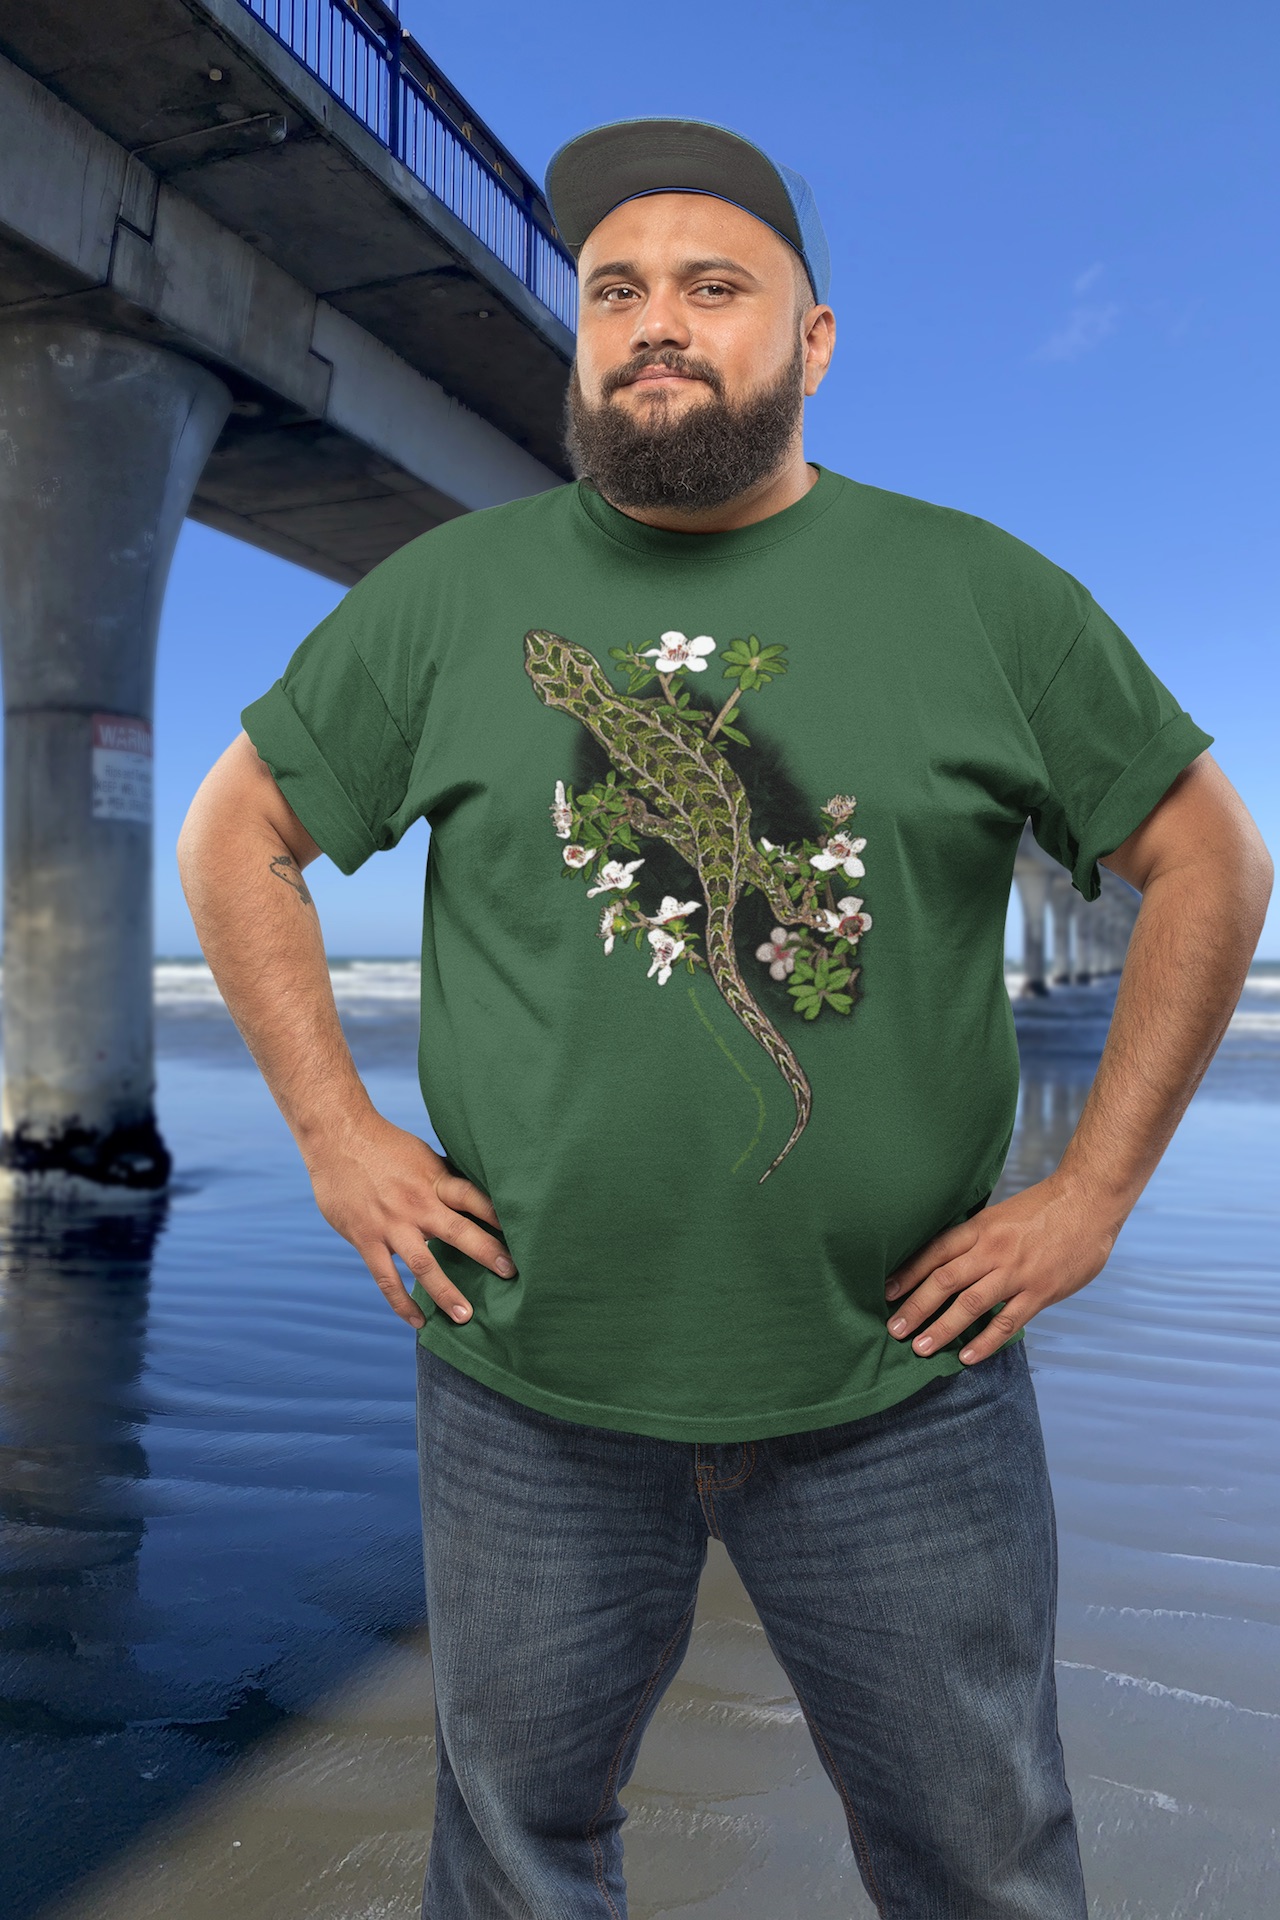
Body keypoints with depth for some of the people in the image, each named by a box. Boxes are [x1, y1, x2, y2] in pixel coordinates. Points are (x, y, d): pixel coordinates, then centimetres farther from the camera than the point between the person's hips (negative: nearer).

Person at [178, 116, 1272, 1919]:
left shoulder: (984, 593, 0)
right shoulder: (446, 597, 1)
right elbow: (235, 837, 9)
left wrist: (1093, 1191, -2)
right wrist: (335, 1132, -1)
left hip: (903, 1389, 0)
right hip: (528, 1388, 1)